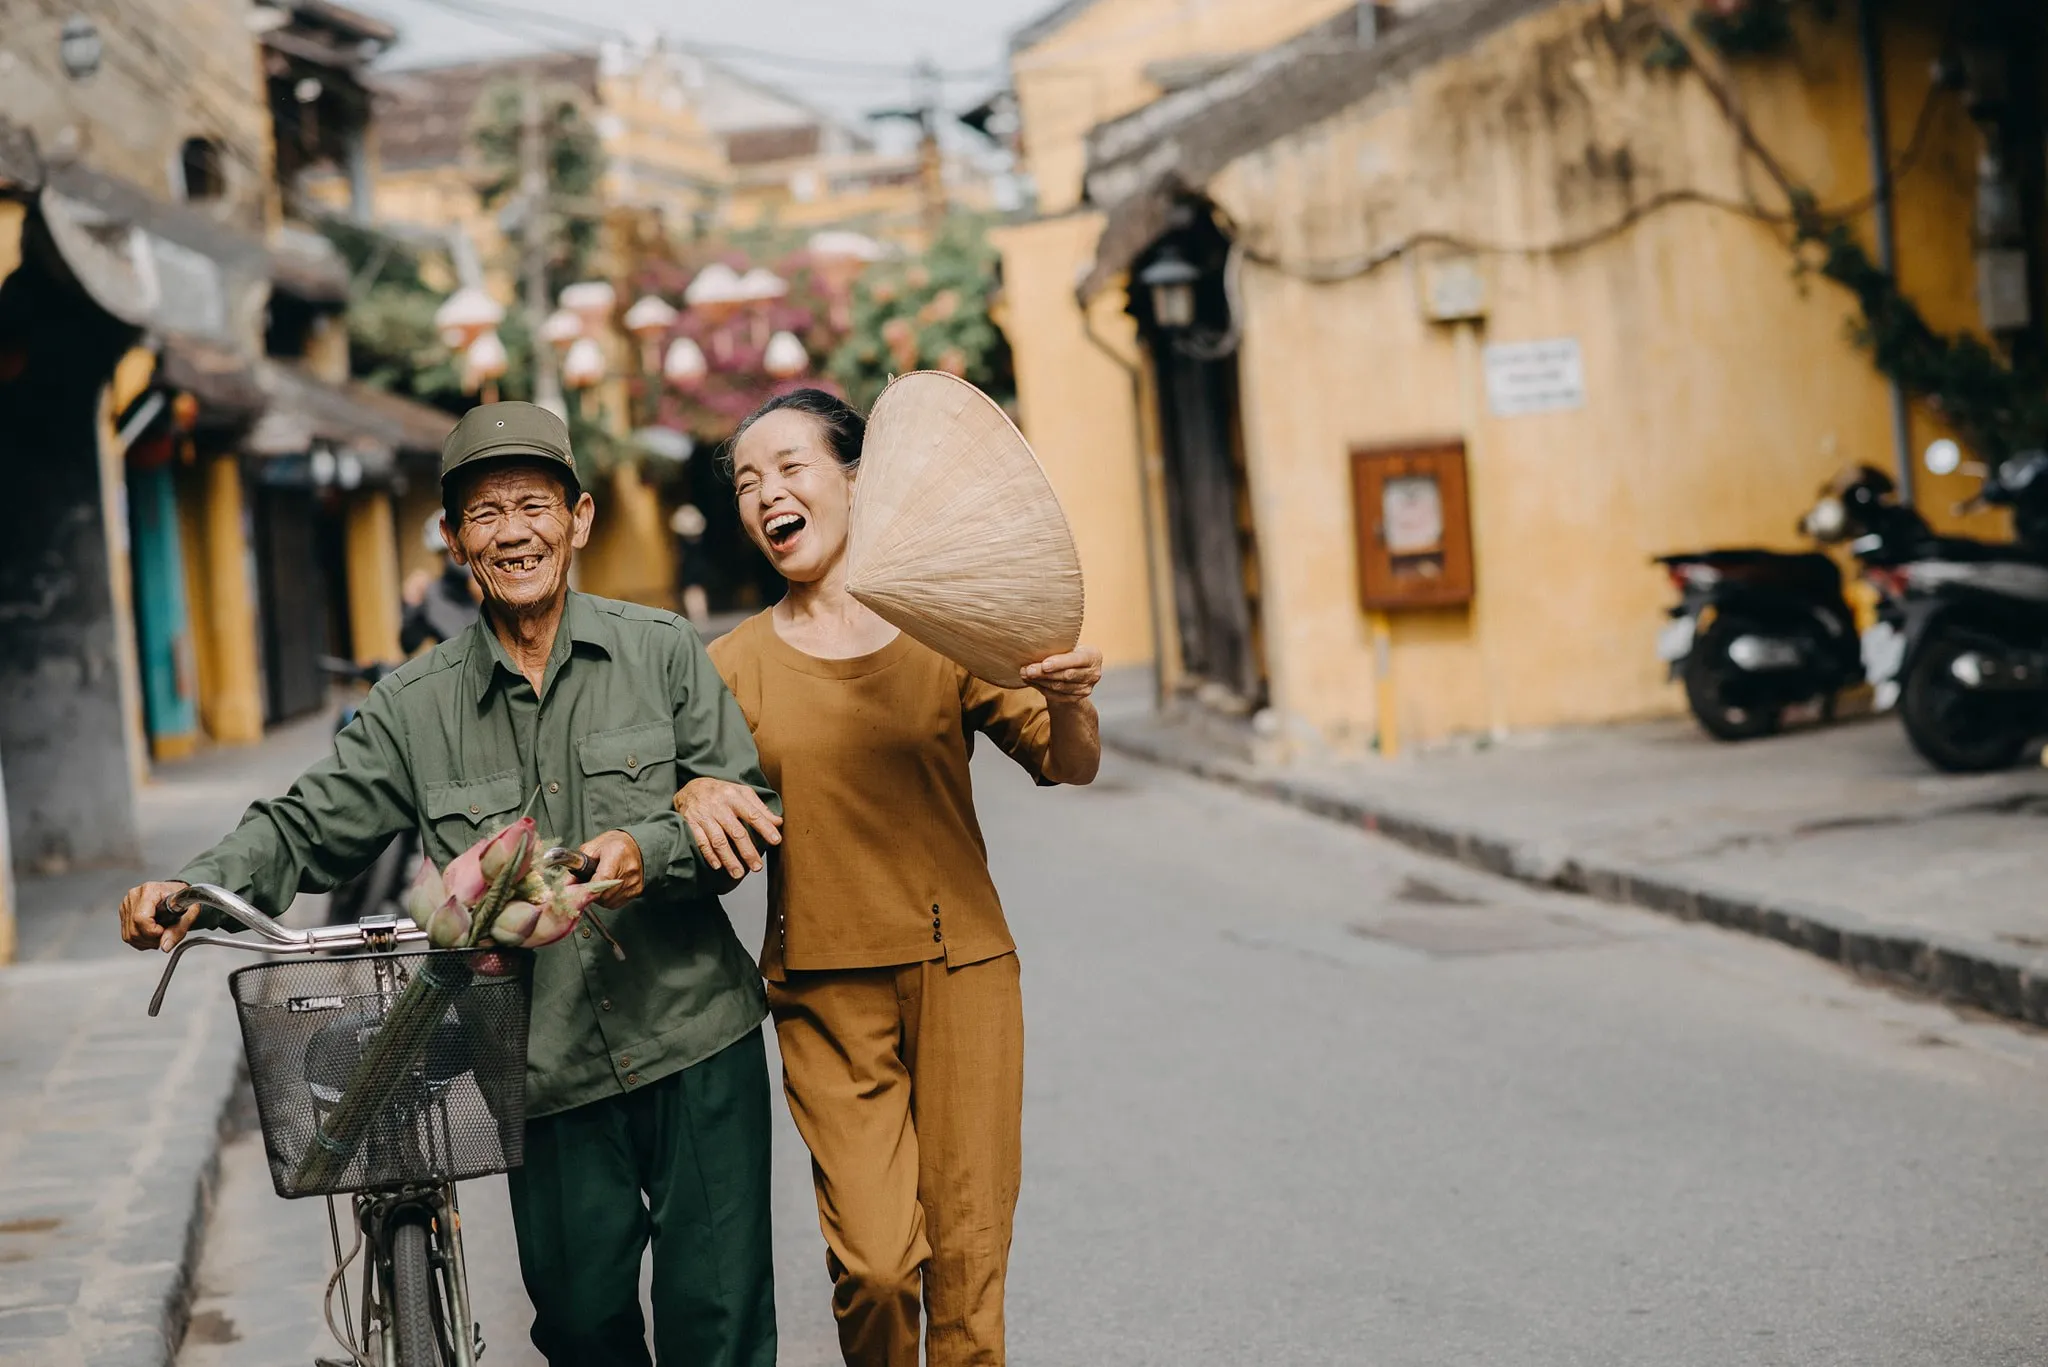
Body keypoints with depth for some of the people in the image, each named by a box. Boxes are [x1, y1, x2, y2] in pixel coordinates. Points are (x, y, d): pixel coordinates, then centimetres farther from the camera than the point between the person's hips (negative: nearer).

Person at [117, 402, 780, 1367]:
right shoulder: (416, 707, 4)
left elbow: (750, 809, 0)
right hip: (551, 1071, 1)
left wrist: (651, 852, -20)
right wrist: (197, 887, -15)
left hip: (696, 1044, -1)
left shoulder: (662, 652, 2)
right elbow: (306, 830, 4)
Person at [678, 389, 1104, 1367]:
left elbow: (1067, 770, 1)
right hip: (826, 990, 0)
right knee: (874, 1261, -11)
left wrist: (1066, 703, -21)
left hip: (961, 969, 0)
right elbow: (724, 849, 6)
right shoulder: (736, 665, 4)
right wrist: (695, 796, -16)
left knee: (968, 1259, 1)